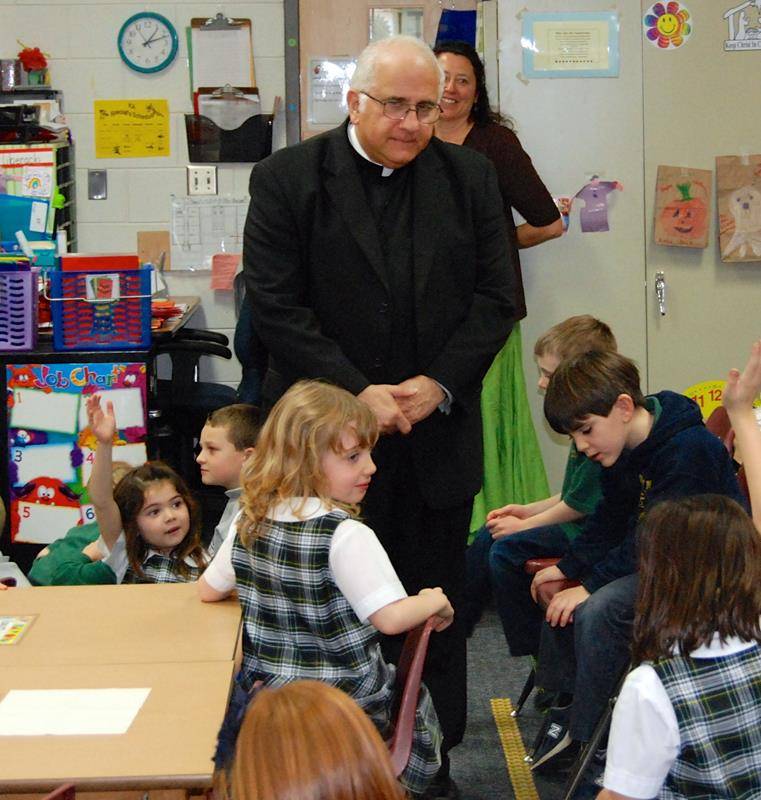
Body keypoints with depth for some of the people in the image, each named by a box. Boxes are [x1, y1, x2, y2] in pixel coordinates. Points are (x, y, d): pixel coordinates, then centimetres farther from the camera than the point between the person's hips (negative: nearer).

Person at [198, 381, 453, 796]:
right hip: (349, 707, -6)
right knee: (417, 699, 25)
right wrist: (434, 602, -12)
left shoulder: (250, 524, -3)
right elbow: (391, 617, -31)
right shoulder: (346, 536, -24)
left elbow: (208, 590, 11)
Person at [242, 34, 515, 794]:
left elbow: (495, 296, 3)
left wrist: (440, 382, -10)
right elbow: (276, 305, -9)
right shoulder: (287, 178, -5)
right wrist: (356, 390, -15)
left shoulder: (469, 176, 4)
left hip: (438, 437, 3)